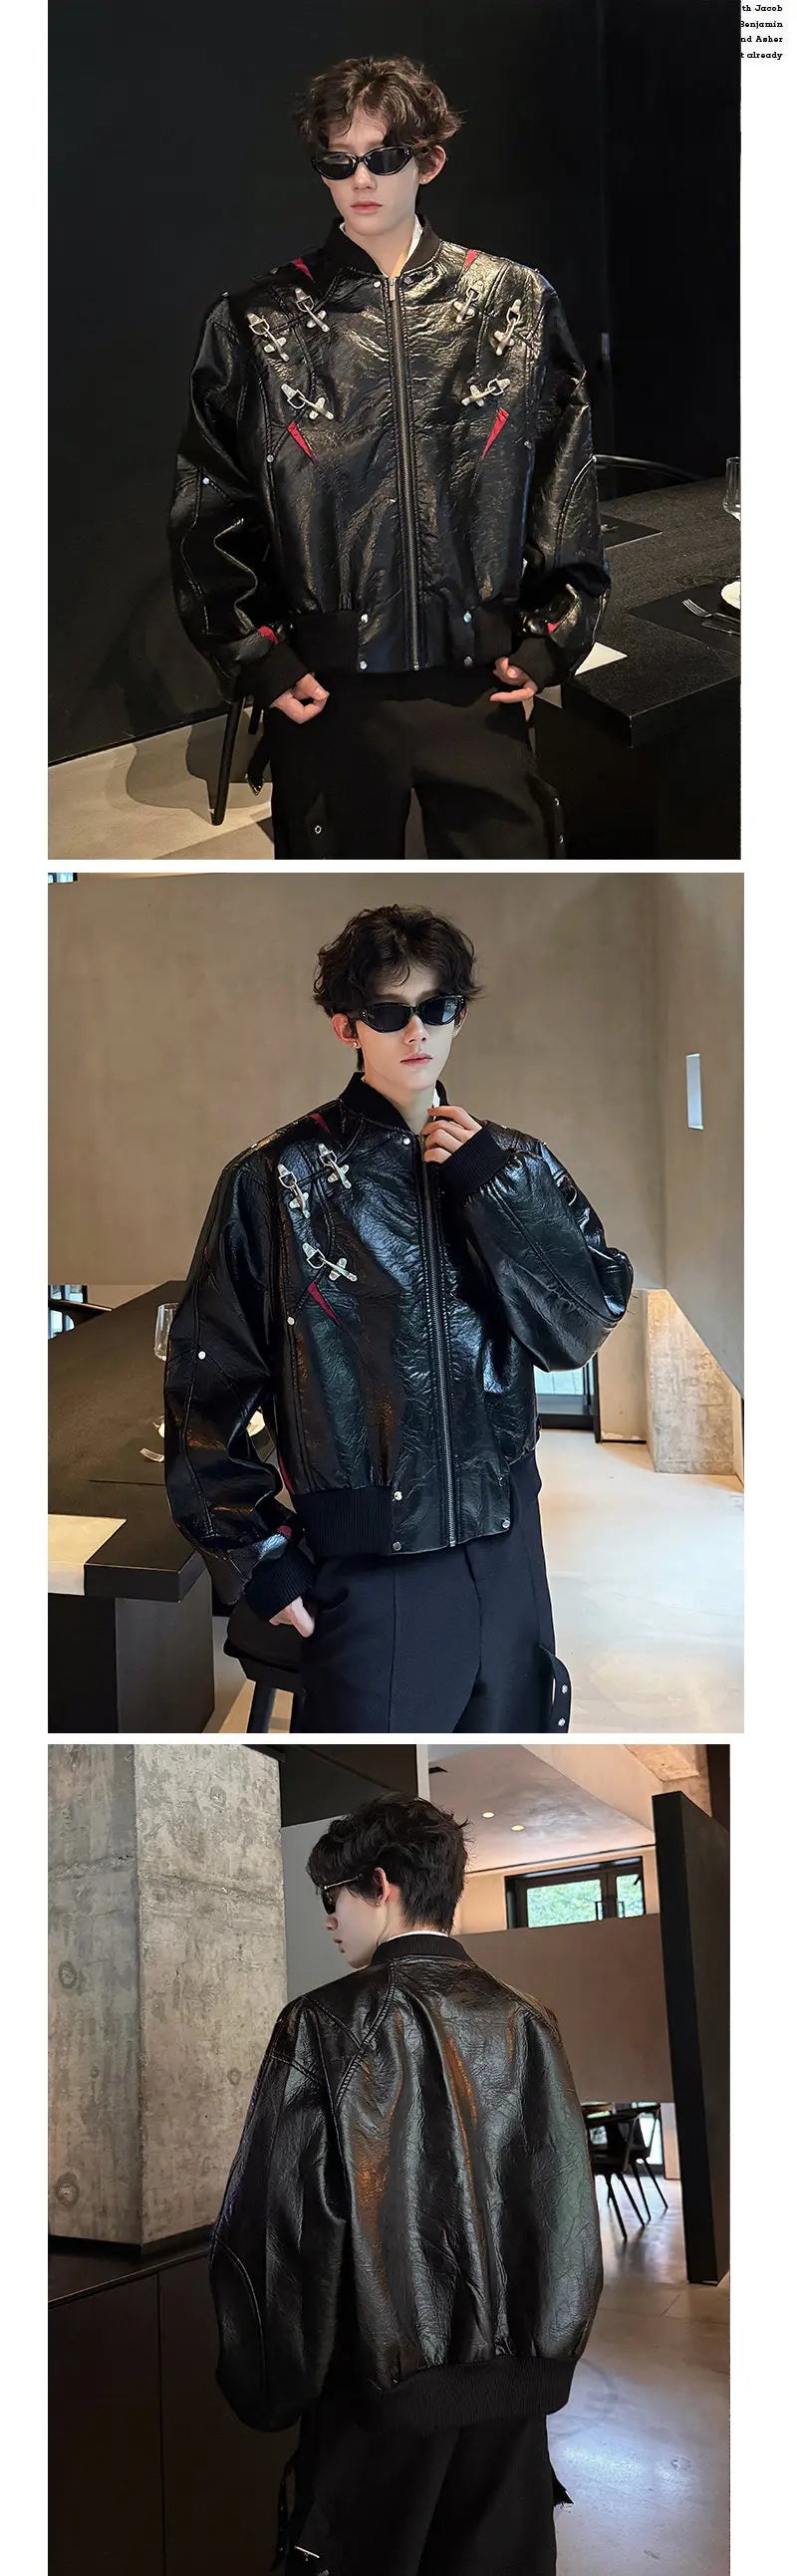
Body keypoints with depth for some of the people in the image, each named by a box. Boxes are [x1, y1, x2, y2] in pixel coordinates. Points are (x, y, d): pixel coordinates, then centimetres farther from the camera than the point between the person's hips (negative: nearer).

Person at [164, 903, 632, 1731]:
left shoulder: (516, 1165, 8)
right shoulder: (279, 1179, -4)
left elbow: (583, 1328, -2)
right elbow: (207, 1393, -2)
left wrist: (492, 1185, -8)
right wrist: (258, 1559, -7)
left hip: (506, 1559, 4)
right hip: (366, 1570, -4)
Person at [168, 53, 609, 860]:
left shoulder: (517, 304, 4)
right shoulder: (258, 324, 1)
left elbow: (565, 482, 8)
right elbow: (207, 510, 4)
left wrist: (550, 636, 3)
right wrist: (255, 656, -2)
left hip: (481, 683, 1)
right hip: (324, 693, -1)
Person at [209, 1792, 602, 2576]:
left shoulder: (324, 2025, -10)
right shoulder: (527, 2025, 3)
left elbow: (276, 2221, -9)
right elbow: (569, 2214, 8)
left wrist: (269, 2390, 2)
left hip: (384, 2387, -4)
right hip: (515, 2385, 4)